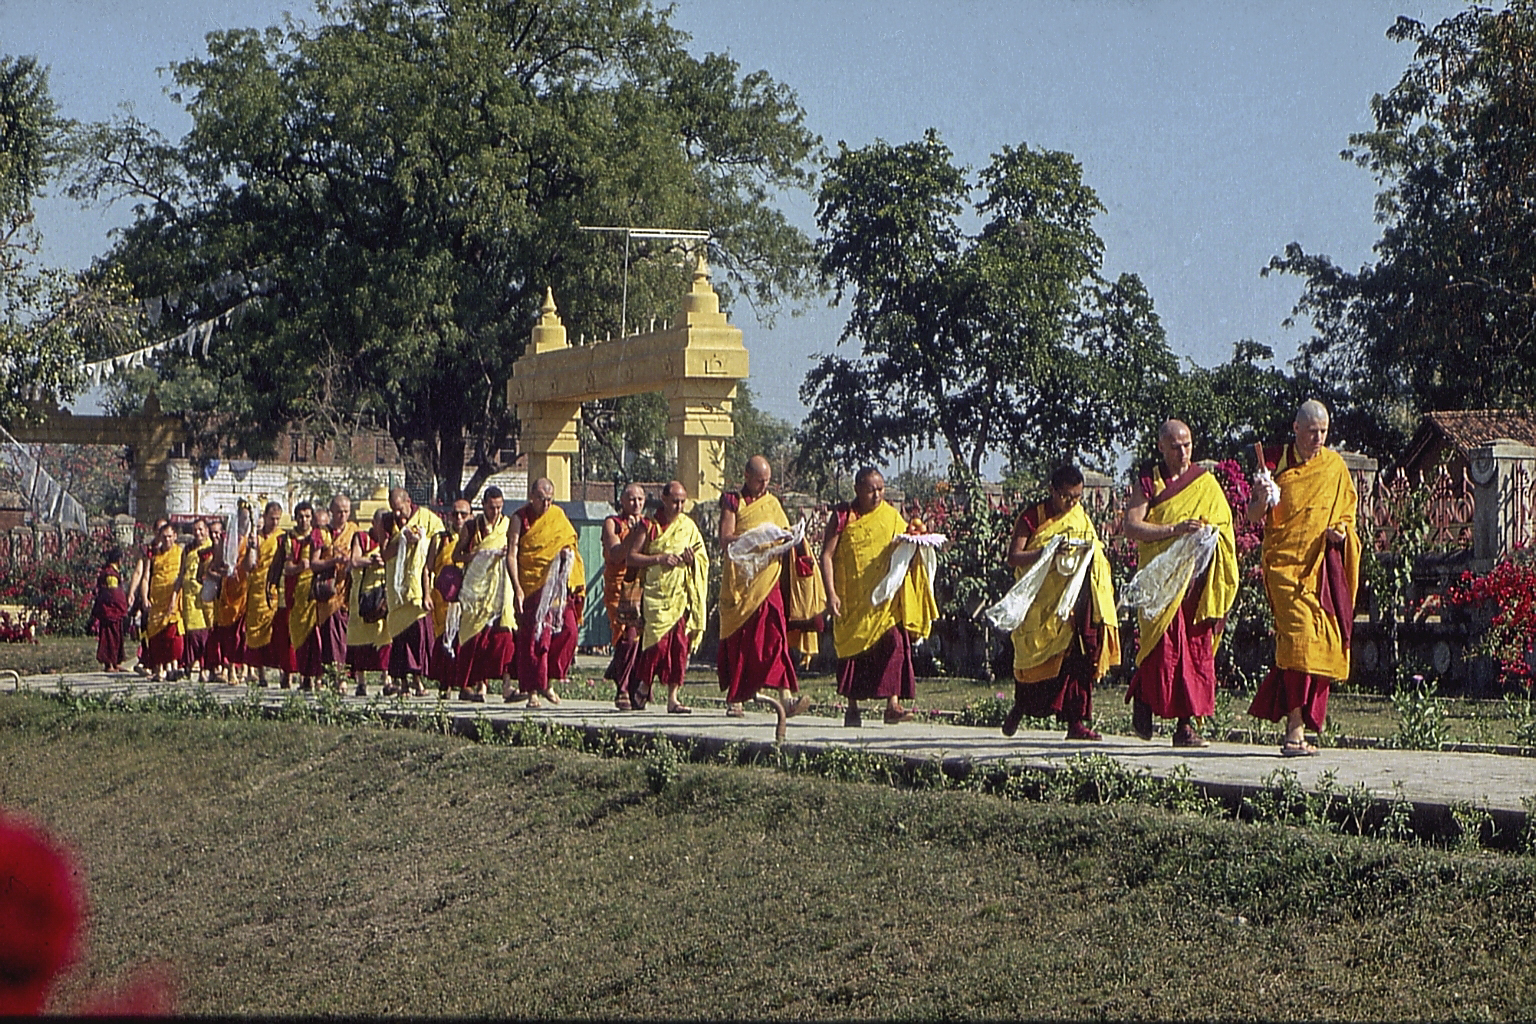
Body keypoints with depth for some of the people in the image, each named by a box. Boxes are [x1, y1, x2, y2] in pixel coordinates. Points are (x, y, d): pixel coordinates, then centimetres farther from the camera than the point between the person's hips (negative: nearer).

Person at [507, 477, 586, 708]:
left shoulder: (558, 515, 12)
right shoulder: (520, 519, -2)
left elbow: (569, 542, 24)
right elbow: (511, 554, -8)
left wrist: (566, 552, 3)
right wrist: (517, 588, -17)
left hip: (558, 586, 4)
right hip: (532, 587, -4)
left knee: (567, 630, -5)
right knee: (534, 637, -8)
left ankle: (546, 681, 10)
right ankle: (533, 690, -3)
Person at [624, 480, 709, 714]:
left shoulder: (689, 527, 11)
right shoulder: (649, 525, 3)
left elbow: (704, 561, 16)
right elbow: (630, 556, -1)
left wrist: (692, 561, -7)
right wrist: (659, 558, -12)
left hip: (682, 593, 3)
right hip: (656, 592, -3)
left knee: (680, 644, -5)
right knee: (658, 640, -12)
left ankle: (673, 698, -1)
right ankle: (645, 683, 14)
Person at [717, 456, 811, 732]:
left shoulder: (772, 504, 16)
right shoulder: (732, 502, 4)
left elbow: (786, 537, 15)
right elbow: (726, 539, -7)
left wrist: (785, 543, -8)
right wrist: (757, 537, -19)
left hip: (768, 578, 2)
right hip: (739, 579, -2)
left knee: (774, 637, -12)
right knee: (737, 640, 2)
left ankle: (785, 697, -23)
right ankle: (735, 698, 14)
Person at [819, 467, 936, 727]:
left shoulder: (892, 517, 8)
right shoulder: (843, 517, 0)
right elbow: (827, 555, -3)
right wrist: (831, 593, -13)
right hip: (852, 597, -1)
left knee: (893, 644, -14)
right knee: (853, 649, 3)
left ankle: (893, 705, -18)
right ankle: (852, 708, 14)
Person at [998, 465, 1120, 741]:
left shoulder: (1081, 517, 13)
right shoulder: (1032, 517, -2)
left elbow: (1098, 556, 22)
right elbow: (1014, 557, -9)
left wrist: (1089, 549, -3)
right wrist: (1049, 552, -22)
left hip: (1076, 599, 3)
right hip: (1042, 600, -3)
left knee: (1078, 658, -7)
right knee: (1037, 656, 0)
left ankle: (1076, 721, -7)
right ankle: (1020, 707, 25)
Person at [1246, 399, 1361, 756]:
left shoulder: (1335, 467, 10)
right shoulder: (1276, 461, 1)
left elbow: (1347, 515, 19)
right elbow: (1254, 517, -1)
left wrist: (1341, 531, -3)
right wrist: (1262, 499, -22)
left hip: (1324, 565, 4)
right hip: (1285, 562, -4)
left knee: (1322, 643, 2)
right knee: (1301, 635, -19)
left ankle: (1295, 723, 12)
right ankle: (1295, 730, -22)